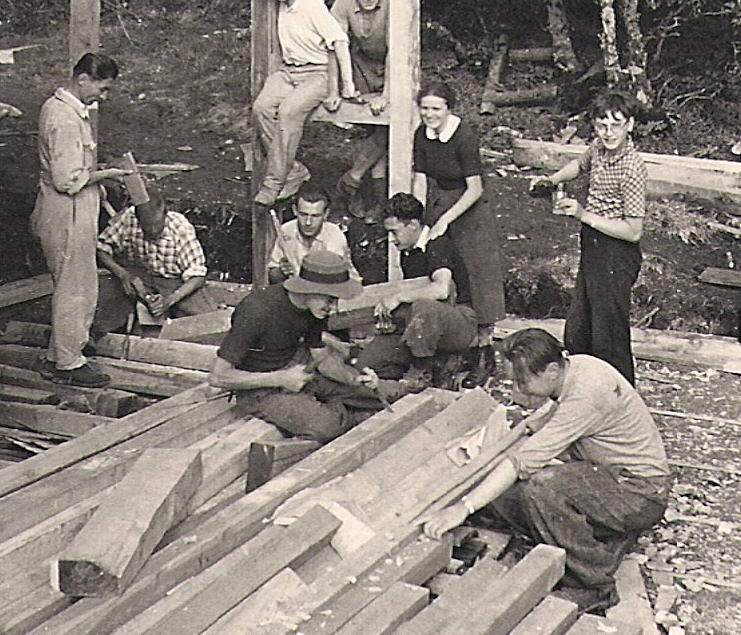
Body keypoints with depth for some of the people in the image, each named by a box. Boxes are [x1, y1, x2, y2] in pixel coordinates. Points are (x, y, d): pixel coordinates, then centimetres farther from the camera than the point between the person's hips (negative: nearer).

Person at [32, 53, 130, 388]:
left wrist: (101, 172, 12)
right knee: (76, 289, 0)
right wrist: (105, 174, -13)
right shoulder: (65, 119, -22)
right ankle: (68, 364, 10)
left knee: (71, 288, 16)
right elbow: (68, 180, -25)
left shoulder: (58, 106, 11)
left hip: (68, 213, 10)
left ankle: (57, 359, 24)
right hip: (68, 215, -10)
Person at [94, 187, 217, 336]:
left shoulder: (181, 227, -21)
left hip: (173, 280, 0)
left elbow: (197, 275, -18)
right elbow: (101, 248, -7)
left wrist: (170, 300, -33)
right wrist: (122, 274, -26)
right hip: (135, 276, 0)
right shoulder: (126, 219, -19)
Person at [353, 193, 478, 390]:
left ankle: (422, 372, -21)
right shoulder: (407, 253, 13)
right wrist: (389, 309, 4)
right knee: (365, 364, -9)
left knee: (424, 307, -42)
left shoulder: (439, 244, -14)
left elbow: (441, 290, -31)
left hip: (461, 322, -8)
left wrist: (398, 297, -21)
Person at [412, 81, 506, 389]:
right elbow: (420, 181, 1)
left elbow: (475, 189, -18)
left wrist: (445, 219, -19)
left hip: (470, 213, -6)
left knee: (478, 277, -5)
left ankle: (484, 352, 0)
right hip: (437, 205, 6)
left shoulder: (464, 138, -19)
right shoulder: (422, 135, -2)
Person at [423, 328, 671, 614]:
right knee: (505, 492, -7)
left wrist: (464, 507, -30)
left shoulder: (586, 395, -29)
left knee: (543, 487, -32)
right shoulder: (572, 367, -3)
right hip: (607, 473, 9)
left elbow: (523, 461, -31)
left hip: (642, 493, -9)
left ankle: (596, 587, -14)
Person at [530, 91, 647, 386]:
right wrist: (550, 180, 10)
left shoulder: (632, 168, -23)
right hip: (592, 248, 9)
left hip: (616, 256, -9)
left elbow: (633, 231, -22)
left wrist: (585, 215, -24)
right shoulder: (598, 148, 1)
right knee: (576, 335, 16)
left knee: (609, 340, -2)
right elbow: (581, 164, 28)